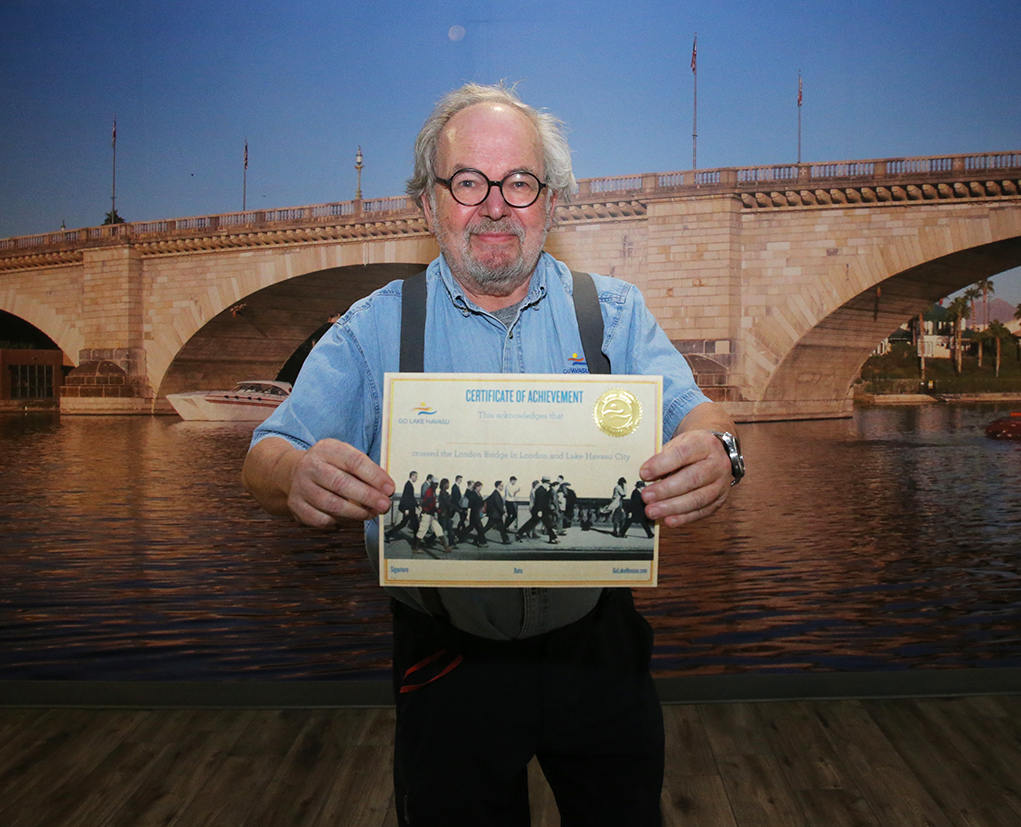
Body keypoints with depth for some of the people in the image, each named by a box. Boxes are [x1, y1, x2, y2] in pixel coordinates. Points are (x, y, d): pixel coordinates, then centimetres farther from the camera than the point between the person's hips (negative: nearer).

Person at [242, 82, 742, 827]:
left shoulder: (614, 312, 1)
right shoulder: (372, 330, -2)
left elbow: (694, 412, -9)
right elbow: (269, 456, -8)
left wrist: (713, 452, -34)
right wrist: (300, 477, -33)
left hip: (598, 649, 2)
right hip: (446, 660, -1)